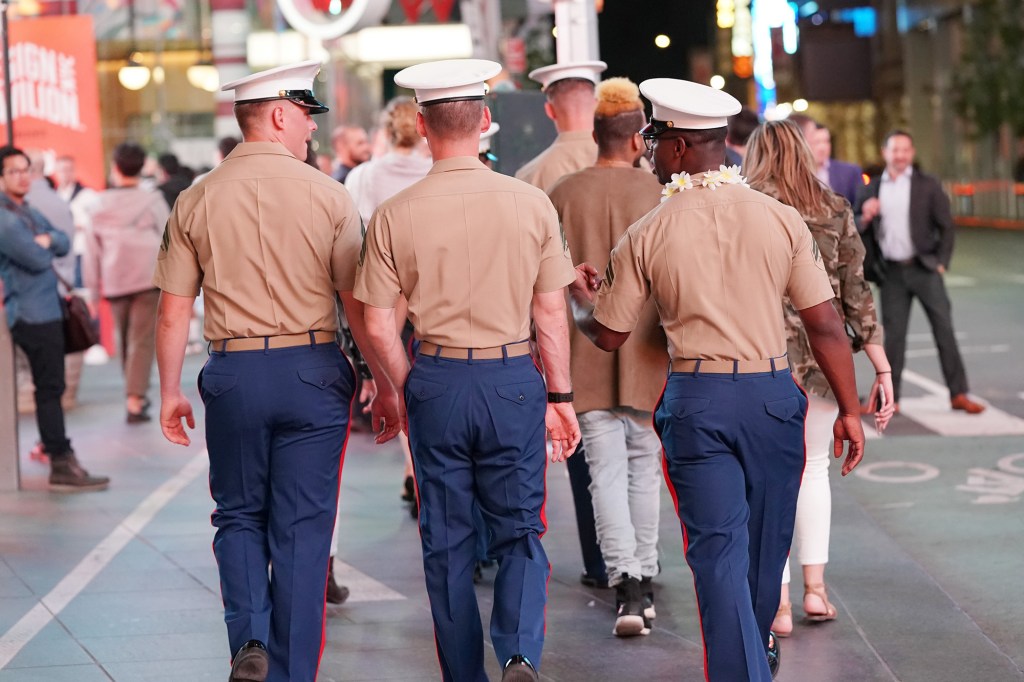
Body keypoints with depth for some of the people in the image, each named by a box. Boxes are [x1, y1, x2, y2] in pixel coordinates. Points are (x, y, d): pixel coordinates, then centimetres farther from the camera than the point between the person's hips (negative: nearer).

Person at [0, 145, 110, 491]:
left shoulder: (28, 212, 17)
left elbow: (64, 245, 14)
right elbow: (36, 259, -22)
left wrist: (48, 239, -7)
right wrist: (45, 246, 0)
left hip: (47, 309, 10)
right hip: (32, 313, -10)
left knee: (50, 386, 18)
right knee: (50, 388, -10)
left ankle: (50, 444, 29)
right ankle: (62, 465, -10)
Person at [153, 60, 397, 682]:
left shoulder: (197, 202, 1)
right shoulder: (329, 197, -5)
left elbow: (173, 312, 3)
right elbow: (358, 305, -4)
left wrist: (170, 390, 14)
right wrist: (388, 385, 5)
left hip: (232, 374, 2)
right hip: (313, 372, -2)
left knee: (239, 516, 17)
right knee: (302, 527, 7)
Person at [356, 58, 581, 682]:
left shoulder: (395, 215, -5)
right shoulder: (531, 203, -5)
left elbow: (379, 326, -3)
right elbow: (551, 313, 0)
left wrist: (408, 389, 12)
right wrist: (560, 396, 10)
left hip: (437, 380, 0)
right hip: (514, 379, 0)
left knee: (447, 543, 12)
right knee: (520, 530, 12)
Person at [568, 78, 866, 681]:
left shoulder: (646, 237, -4)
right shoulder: (781, 219, -3)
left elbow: (607, 335, 5)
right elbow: (826, 325, -4)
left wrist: (580, 298, 26)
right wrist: (850, 409, 4)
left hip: (695, 402, -2)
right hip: (771, 393, 2)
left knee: (717, 547, 2)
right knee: (767, 538, 20)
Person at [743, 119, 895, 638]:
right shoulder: (835, 210, 4)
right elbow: (856, 294, 3)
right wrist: (882, 369, 6)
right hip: (825, 356, 3)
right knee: (814, 467, 20)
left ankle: (778, 605, 3)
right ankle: (815, 587, 19)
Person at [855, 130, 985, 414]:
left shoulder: (928, 186, 2)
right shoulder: (872, 189, 7)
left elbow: (946, 227, 3)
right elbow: (858, 229, 12)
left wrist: (941, 263, -5)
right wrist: (865, 218, -10)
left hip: (924, 268, -1)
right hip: (891, 272, 2)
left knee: (944, 328, -3)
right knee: (893, 334, 4)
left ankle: (958, 394, 1)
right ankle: (890, 397, 10)